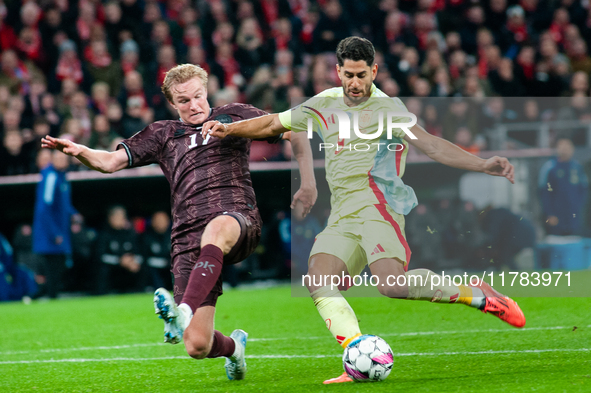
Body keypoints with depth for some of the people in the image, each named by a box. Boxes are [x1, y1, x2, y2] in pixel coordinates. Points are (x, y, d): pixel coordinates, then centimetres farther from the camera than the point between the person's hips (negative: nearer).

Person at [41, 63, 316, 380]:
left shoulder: (233, 116, 18)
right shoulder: (162, 134, 22)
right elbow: (110, 162, 14)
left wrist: (308, 184, 10)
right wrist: (79, 151, -7)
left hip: (237, 219, -2)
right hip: (188, 239, 2)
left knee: (216, 228, -44)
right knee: (197, 347, -9)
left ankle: (184, 311, -58)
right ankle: (233, 347, 27)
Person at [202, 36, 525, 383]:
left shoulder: (386, 108, 1)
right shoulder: (325, 105, 18)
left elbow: (431, 145, -10)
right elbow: (274, 123, 31)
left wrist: (482, 165, -23)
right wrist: (229, 129, 17)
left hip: (376, 206, -6)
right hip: (341, 219, 6)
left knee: (393, 284, -28)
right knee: (318, 281, -20)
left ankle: (474, 294, -8)